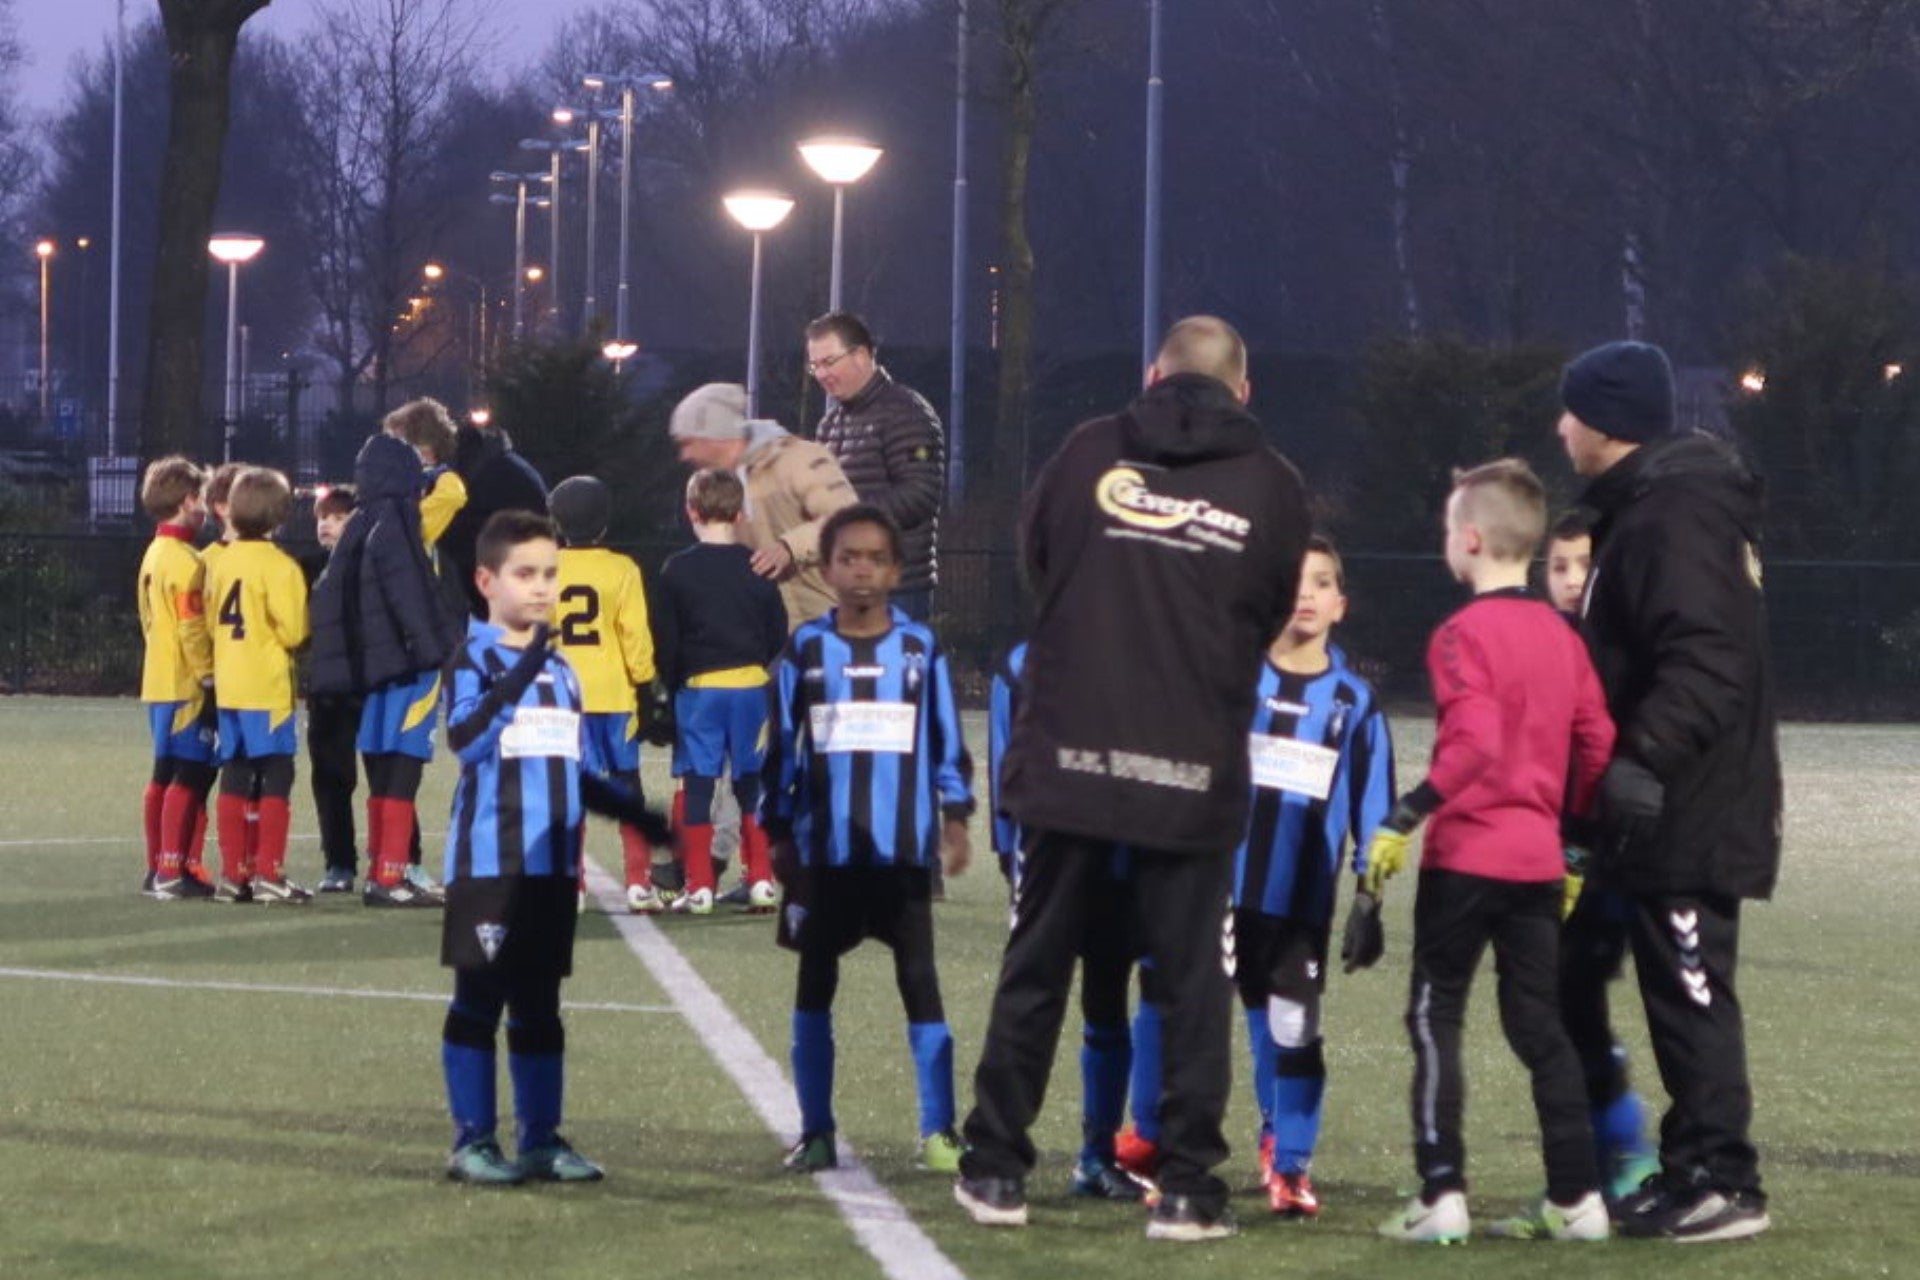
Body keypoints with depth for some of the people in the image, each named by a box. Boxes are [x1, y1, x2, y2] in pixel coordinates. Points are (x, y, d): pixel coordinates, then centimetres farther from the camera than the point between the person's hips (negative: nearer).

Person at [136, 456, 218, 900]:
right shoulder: (186, 561, -15)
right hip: (187, 685, -10)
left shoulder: (154, 554, 14)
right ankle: (173, 872, -13)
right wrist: (209, 676, -14)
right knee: (190, 776, -9)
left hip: (159, 683, 10)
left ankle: (157, 868, 17)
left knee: (165, 775, 13)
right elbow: (193, 627, -19)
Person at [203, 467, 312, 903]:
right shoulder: (279, 567, -13)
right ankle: (269, 875, -6)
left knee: (235, 780, 10)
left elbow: (211, 621, 11)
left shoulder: (222, 562, 5)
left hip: (228, 686, 6)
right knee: (275, 778, -2)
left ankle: (233, 874, 11)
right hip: (268, 687, -6)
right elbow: (293, 631, -15)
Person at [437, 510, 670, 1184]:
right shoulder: (474, 659, -6)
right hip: (488, 862, -6)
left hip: (552, 865, 6)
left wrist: (635, 812, 11)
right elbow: (465, 738, -24)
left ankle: (541, 1139, 15)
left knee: (539, 1006, 10)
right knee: (479, 999, -1)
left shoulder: (561, 670, 15)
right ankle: (473, 1140, 4)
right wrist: (521, 674, -30)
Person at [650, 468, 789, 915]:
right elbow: (778, 635, 6)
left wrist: (671, 686, 10)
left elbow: (665, 642, -3)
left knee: (697, 789, 2)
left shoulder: (677, 570, -5)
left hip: (697, 688, -2)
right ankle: (761, 882, 5)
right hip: (750, 687, 2)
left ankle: (699, 886, -1)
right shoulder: (756, 568, 0)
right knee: (751, 786, 8)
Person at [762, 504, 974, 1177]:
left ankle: (938, 1130, 5)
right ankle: (815, 1131, 14)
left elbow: (946, 740, 7)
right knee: (815, 983, 7)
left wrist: (954, 817, 2)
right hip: (822, 850, 1)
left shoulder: (920, 648, 2)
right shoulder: (806, 650, 1)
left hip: (903, 849, -1)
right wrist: (778, 832, 4)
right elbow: (781, 748, 5)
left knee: (920, 981, 0)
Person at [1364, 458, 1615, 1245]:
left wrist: (1403, 820, -22)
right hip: (1539, 857, 6)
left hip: (1466, 855, -6)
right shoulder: (1561, 636, 10)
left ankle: (1442, 1196, -6)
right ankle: (1576, 1199, 9)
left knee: (1435, 1019, 1)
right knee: (1538, 1025, 11)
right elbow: (1597, 750, 10)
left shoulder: (1465, 634, -11)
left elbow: (1474, 743, -24)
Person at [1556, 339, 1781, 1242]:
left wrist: (1648, 752, -35)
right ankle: (1695, 1169, 18)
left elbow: (1706, 659, -28)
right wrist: (1638, 756, 18)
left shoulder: (1673, 516, -17)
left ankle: (1722, 1182, -6)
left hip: (1689, 816, -11)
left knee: (1690, 991, -8)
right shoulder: (1649, 506, 18)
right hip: (1682, 806, 11)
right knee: (1682, 991, 13)